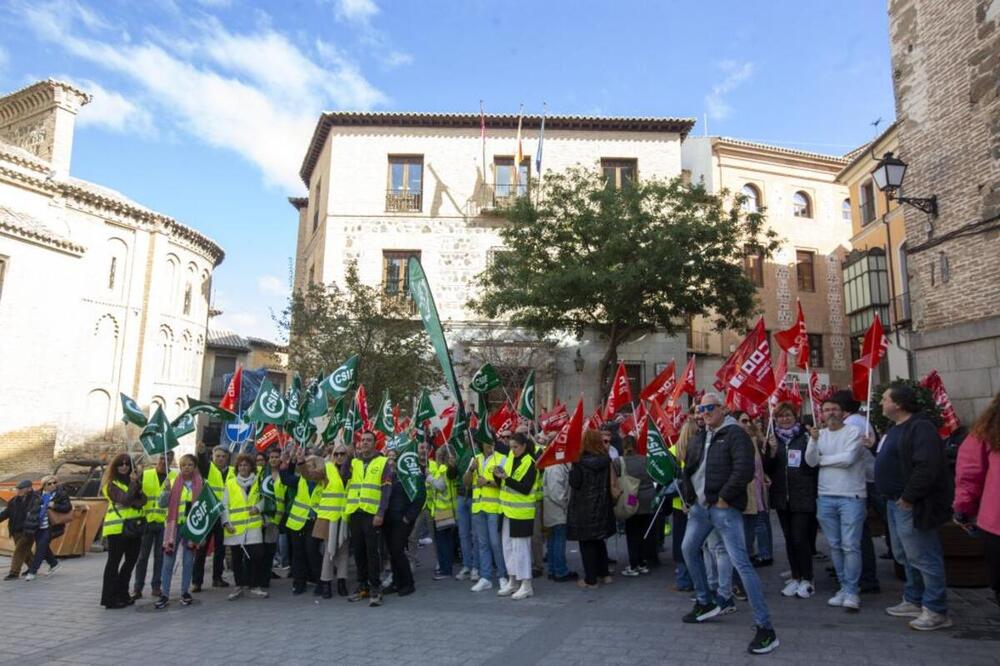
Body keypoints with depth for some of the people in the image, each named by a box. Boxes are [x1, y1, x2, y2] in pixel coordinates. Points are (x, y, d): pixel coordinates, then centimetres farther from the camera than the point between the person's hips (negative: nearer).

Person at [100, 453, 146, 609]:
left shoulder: (134, 480, 13)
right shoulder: (111, 484, -4)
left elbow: (143, 499, 1)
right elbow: (125, 500, -19)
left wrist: (131, 502, -18)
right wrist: (133, 483, -13)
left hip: (134, 526, 6)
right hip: (117, 528, -6)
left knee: (131, 561, 12)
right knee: (114, 562, -2)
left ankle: (122, 594, 23)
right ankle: (109, 599, 2)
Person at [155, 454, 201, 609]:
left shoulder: (201, 484, 1)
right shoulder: (172, 482, -1)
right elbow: (161, 504, -3)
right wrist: (166, 490, -20)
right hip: (174, 526, 0)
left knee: (188, 561, 7)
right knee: (168, 561, 3)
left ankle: (185, 592, 19)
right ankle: (164, 594, 11)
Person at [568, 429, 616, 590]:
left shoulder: (580, 462, -17)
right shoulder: (606, 460, -2)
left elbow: (574, 483, -15)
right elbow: (610, 483, 6)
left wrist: (572, 470, 0)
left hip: (584, 508, -5)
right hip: (602, 507, 5)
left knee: (586, 543, 4)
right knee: (599, 540, 20)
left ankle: (590, 580, 9)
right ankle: (604, 574, 27)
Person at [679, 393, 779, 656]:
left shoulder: (735, 434, -11)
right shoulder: (698, 439, 14)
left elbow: (744, 470, -23)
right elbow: (687, 470, 23)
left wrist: (724, 498, -18)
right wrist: (689, 497, 12)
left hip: (724, 508, -9)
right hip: (699, 506, 9)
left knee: (741, 563, -12)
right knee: (689, 550, 19)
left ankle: (765, 628, -7)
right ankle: (705, 603, 37)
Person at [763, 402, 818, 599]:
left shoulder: (805, 437, -5)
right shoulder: (773, 439, 8)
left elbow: (814, 464, -1)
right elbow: (767, 468, 2)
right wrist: (772, 450, -11)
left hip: (803, 497, -4)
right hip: (781, 496, 5)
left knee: (800, 538, -4)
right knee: (789, 538, 11)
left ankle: (807, 580, 11)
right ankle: (795, 577, 23)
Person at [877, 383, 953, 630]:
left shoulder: (921, 428, -18)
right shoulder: (896, 429, 15)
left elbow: (927, 468, -26)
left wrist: (908, 497, -23)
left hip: (911, 505, -11)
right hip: (896, 502, 11)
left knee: (923, 557, -3)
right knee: (905, 556, 19)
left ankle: (936, 611, 7)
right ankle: (914, 601, 30)